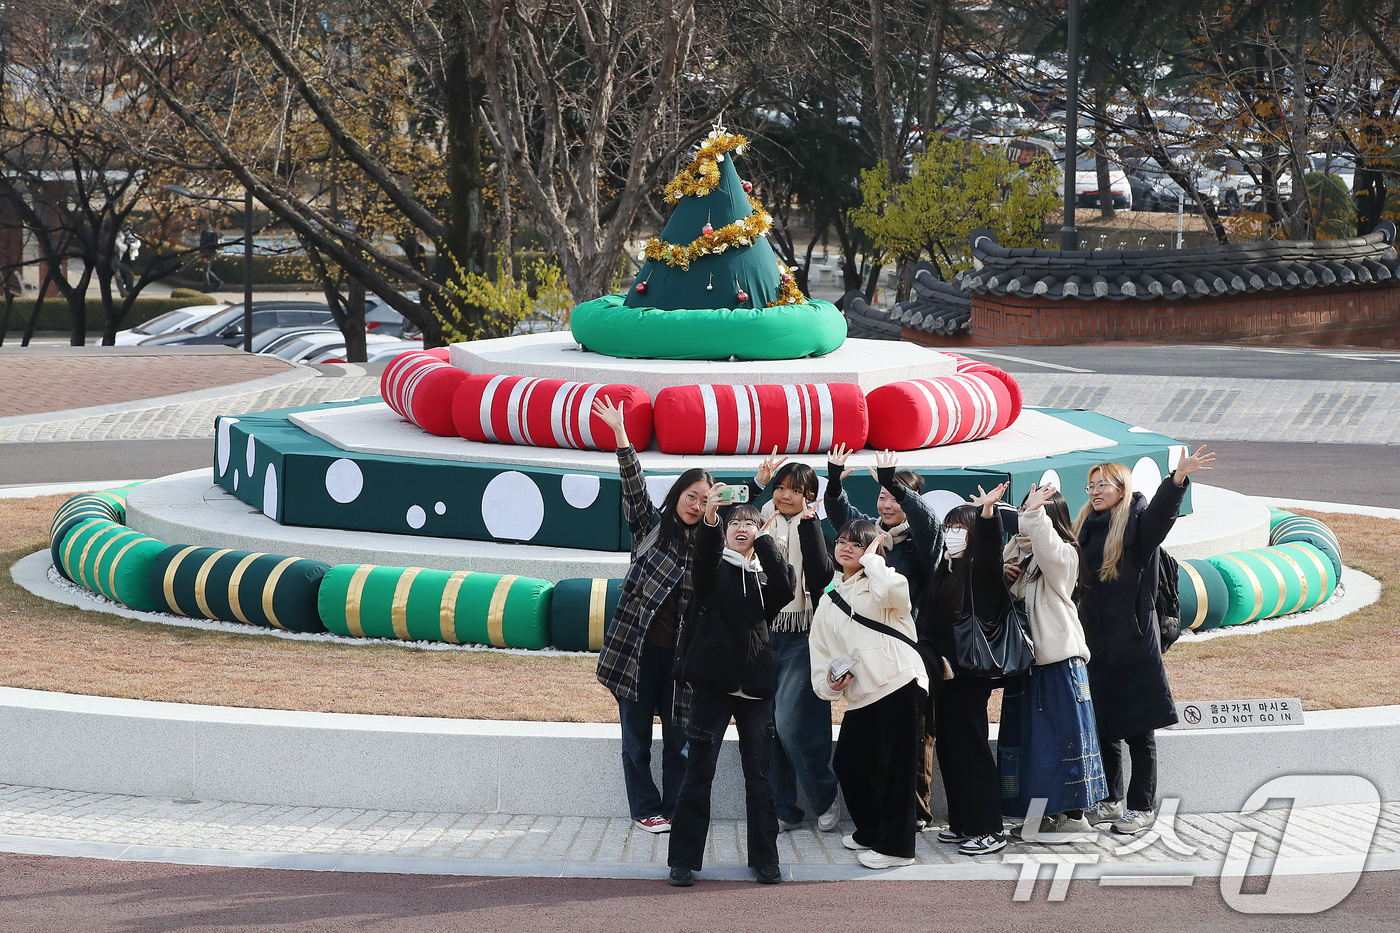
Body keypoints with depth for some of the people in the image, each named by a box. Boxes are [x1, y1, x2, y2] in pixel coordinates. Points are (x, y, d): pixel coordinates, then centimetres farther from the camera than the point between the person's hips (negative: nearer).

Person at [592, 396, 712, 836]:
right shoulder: (650, 525, 3)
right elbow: (634, 484, -10)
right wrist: (620, 435, -21)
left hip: (680, 651, 2)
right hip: (638, 646, -2)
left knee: (679, 736, 4)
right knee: (637, 733, 4)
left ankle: (675, 809, 13)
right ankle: (645, 808, 13)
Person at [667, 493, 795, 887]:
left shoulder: (765, 572, 14)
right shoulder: (716, 568, 6)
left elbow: (786, 589, -9)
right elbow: (704, 559, -19)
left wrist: (765, 540, -9)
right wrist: (709, 520, -39)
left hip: (756, 687, 3)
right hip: (713, 684, -2)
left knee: (759, 774, 5)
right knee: (699, 773, -2)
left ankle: (765, 859, 12)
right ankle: (683, 860, 2)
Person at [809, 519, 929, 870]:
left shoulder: (877, 581, 3)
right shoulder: (829, 601, 21)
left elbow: (893, 589, -24)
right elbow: (821, 653, 21)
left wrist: (871, 558, -7)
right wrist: (829, 682, 1)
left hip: (900, 683, -7)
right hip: (860, 697, 7)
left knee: (896, 767, -4)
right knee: (848, 764, 13)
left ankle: (895, 846, 2)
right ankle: (870, 832, 32)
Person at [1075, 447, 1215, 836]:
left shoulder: (1137, 523, -6)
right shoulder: (1084, 527, 13)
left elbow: (1161, 511, -26)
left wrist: (1178, 478, -45)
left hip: (1132, 642, -6)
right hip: (1095, 641, 6)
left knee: (1138, 730, 0)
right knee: (1101, 725, 12)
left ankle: (1142, 807, 7)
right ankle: (1112, 800, 23)